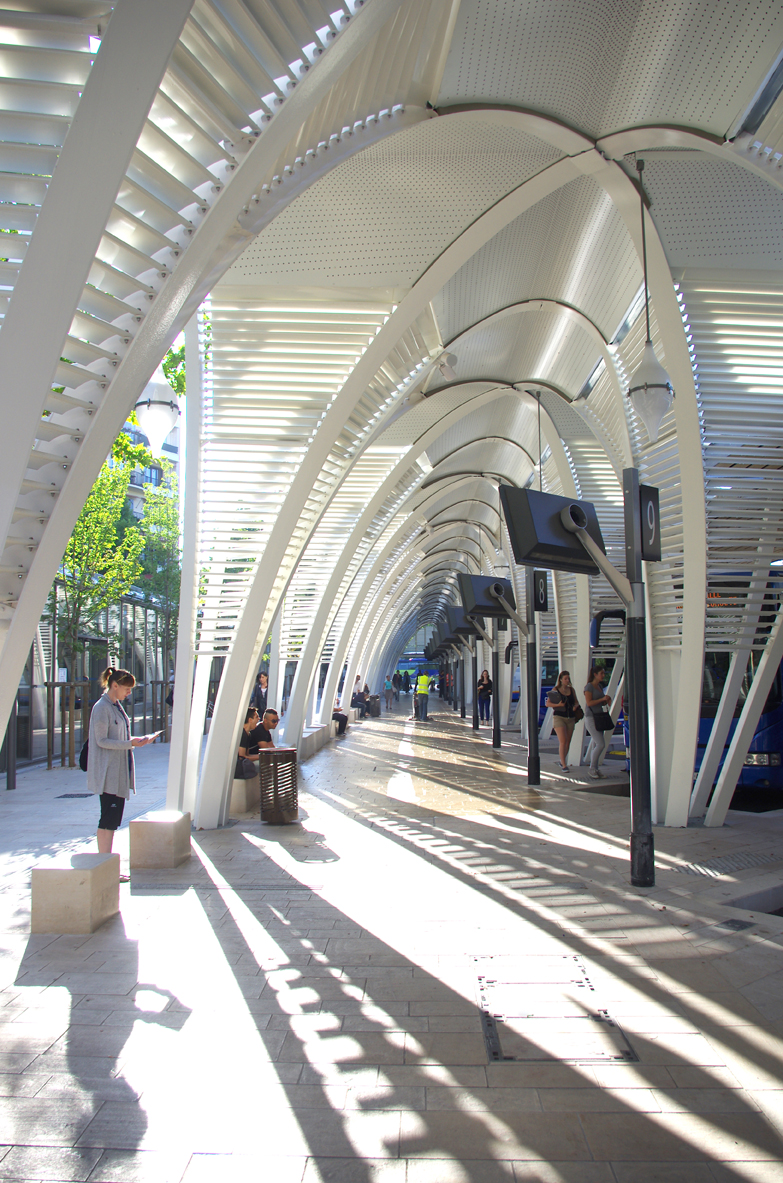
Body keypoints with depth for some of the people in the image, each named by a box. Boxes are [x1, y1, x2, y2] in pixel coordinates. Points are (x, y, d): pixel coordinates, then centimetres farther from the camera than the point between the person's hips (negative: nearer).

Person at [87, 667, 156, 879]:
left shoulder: (117, 706, 15)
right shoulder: (102, 708, -13)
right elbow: (101, 740, -17)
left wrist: (137, 741, 7)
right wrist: (130, 743, -22)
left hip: (119, 773, 9)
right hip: (107, 774, -9)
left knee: (114, 819, 10)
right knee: (108, 818, -6)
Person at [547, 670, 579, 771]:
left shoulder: (571, 689, 8)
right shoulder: (555, 689, -3)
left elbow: (576, 702, 16)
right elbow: (547, 703, -4)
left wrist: (575, 706, -7)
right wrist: (558, 705, -20)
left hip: (570, 718, 5)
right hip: (559, 717, -5)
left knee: (568, 742, 11)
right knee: (563, 741, -14)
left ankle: (562, 761, 31)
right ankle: (564, 765, -11)